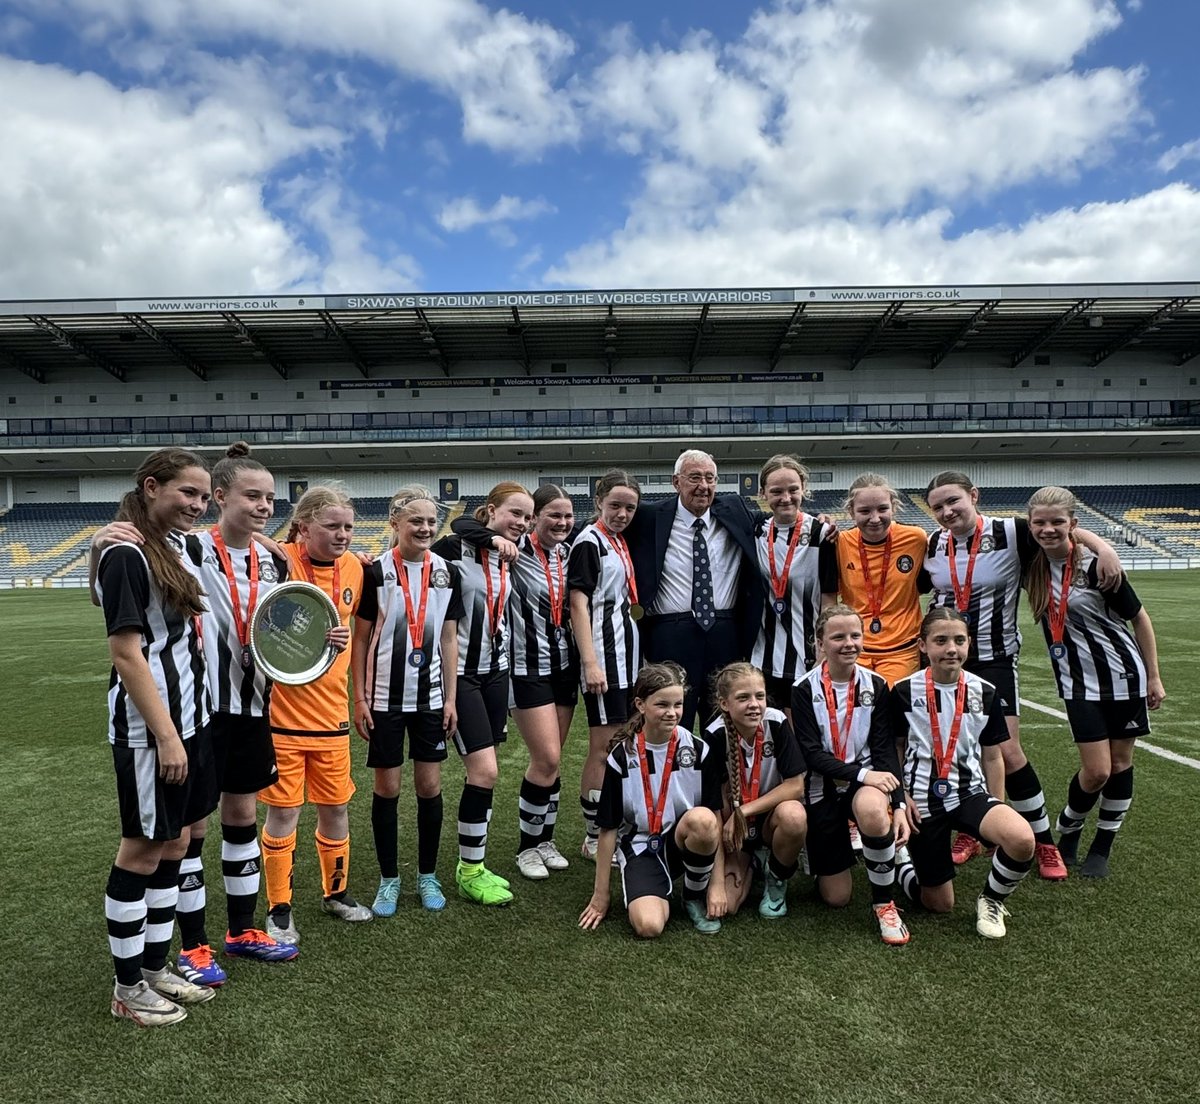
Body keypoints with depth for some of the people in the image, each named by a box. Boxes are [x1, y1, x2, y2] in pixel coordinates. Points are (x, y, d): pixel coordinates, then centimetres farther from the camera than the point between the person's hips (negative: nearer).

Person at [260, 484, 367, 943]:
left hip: (331, 713, 5)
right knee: (283, 811, 6)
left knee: (336, 806, 15)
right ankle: (279, 909, 24)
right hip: (281, 713, -5)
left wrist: (339, 641, 8)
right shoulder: (279, 560, -15)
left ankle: (335, 892, 36)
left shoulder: (354, 567, 3)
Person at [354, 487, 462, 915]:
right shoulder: (376, 572, -6)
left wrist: (451, 698, 3)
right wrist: (359, 698, -6)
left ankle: (428, 875, 24)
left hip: (430, 697, 3)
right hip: (385, 698, -2)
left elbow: (449, 639, 6)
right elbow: (361, 638, -2)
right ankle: (389, 879, 22)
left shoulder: (446, 573, 2)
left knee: (430, 785, 8)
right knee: (387, 787, 6)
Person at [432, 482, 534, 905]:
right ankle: (469, 872, 8)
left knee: (483, 773, 10)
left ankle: (474, 864, 25)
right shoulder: (453, 549, -14)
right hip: (459, 673, -7)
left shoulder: (509, 559, 7)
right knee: (485, 771, -9)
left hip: (495, 672, 7)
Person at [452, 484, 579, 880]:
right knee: (547, 758, -7)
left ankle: (545, 839, 27)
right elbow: (460, 525, -20)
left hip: (564, 665, 6)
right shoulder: (517, 549, -12)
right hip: (528, 667, -6)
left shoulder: (569, 550, 4)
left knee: (551, 760, 11)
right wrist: (495, 539, -38)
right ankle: (527, 847, 13)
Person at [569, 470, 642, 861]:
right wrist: (590, 663, -22)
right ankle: (595, 839, 7)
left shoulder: (621, 542, 15)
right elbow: (578, 605, -16)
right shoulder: (589, 542, -9)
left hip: (627, 654, 9)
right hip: (602, 656, -8)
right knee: (604, 747, -3)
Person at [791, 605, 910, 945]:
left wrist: (898, 803, -18)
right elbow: (811, 754, -15)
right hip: (823, 788, 0)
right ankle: (842, 847, 38)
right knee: (836, 898, 3)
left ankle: (885, 902, -15)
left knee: (872, 811, -39)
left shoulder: (876, 685, -3)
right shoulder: (805, 689, -11)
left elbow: (885, 749, -6)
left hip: (868, 779, 1)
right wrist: (860, 774, -28)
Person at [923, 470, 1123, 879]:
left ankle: (1044, 843, 15)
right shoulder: (932, 546, 1)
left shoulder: (1010, 533, -11)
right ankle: (969, 834, 27)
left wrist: (1102, 547, -22)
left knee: (1008, 752, -7)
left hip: (993, 660, -4)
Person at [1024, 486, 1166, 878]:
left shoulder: (1095, 566, -18)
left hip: (1123, 675, -1)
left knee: (1120, 762, 9)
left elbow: (1139, 617, -7)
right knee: (1096, 771, -4)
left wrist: (1154, 676, -3)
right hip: (1079, 681, 1)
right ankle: (1066, 835, 22)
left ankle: (1102, 849, 25)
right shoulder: (1032, 566, -8)